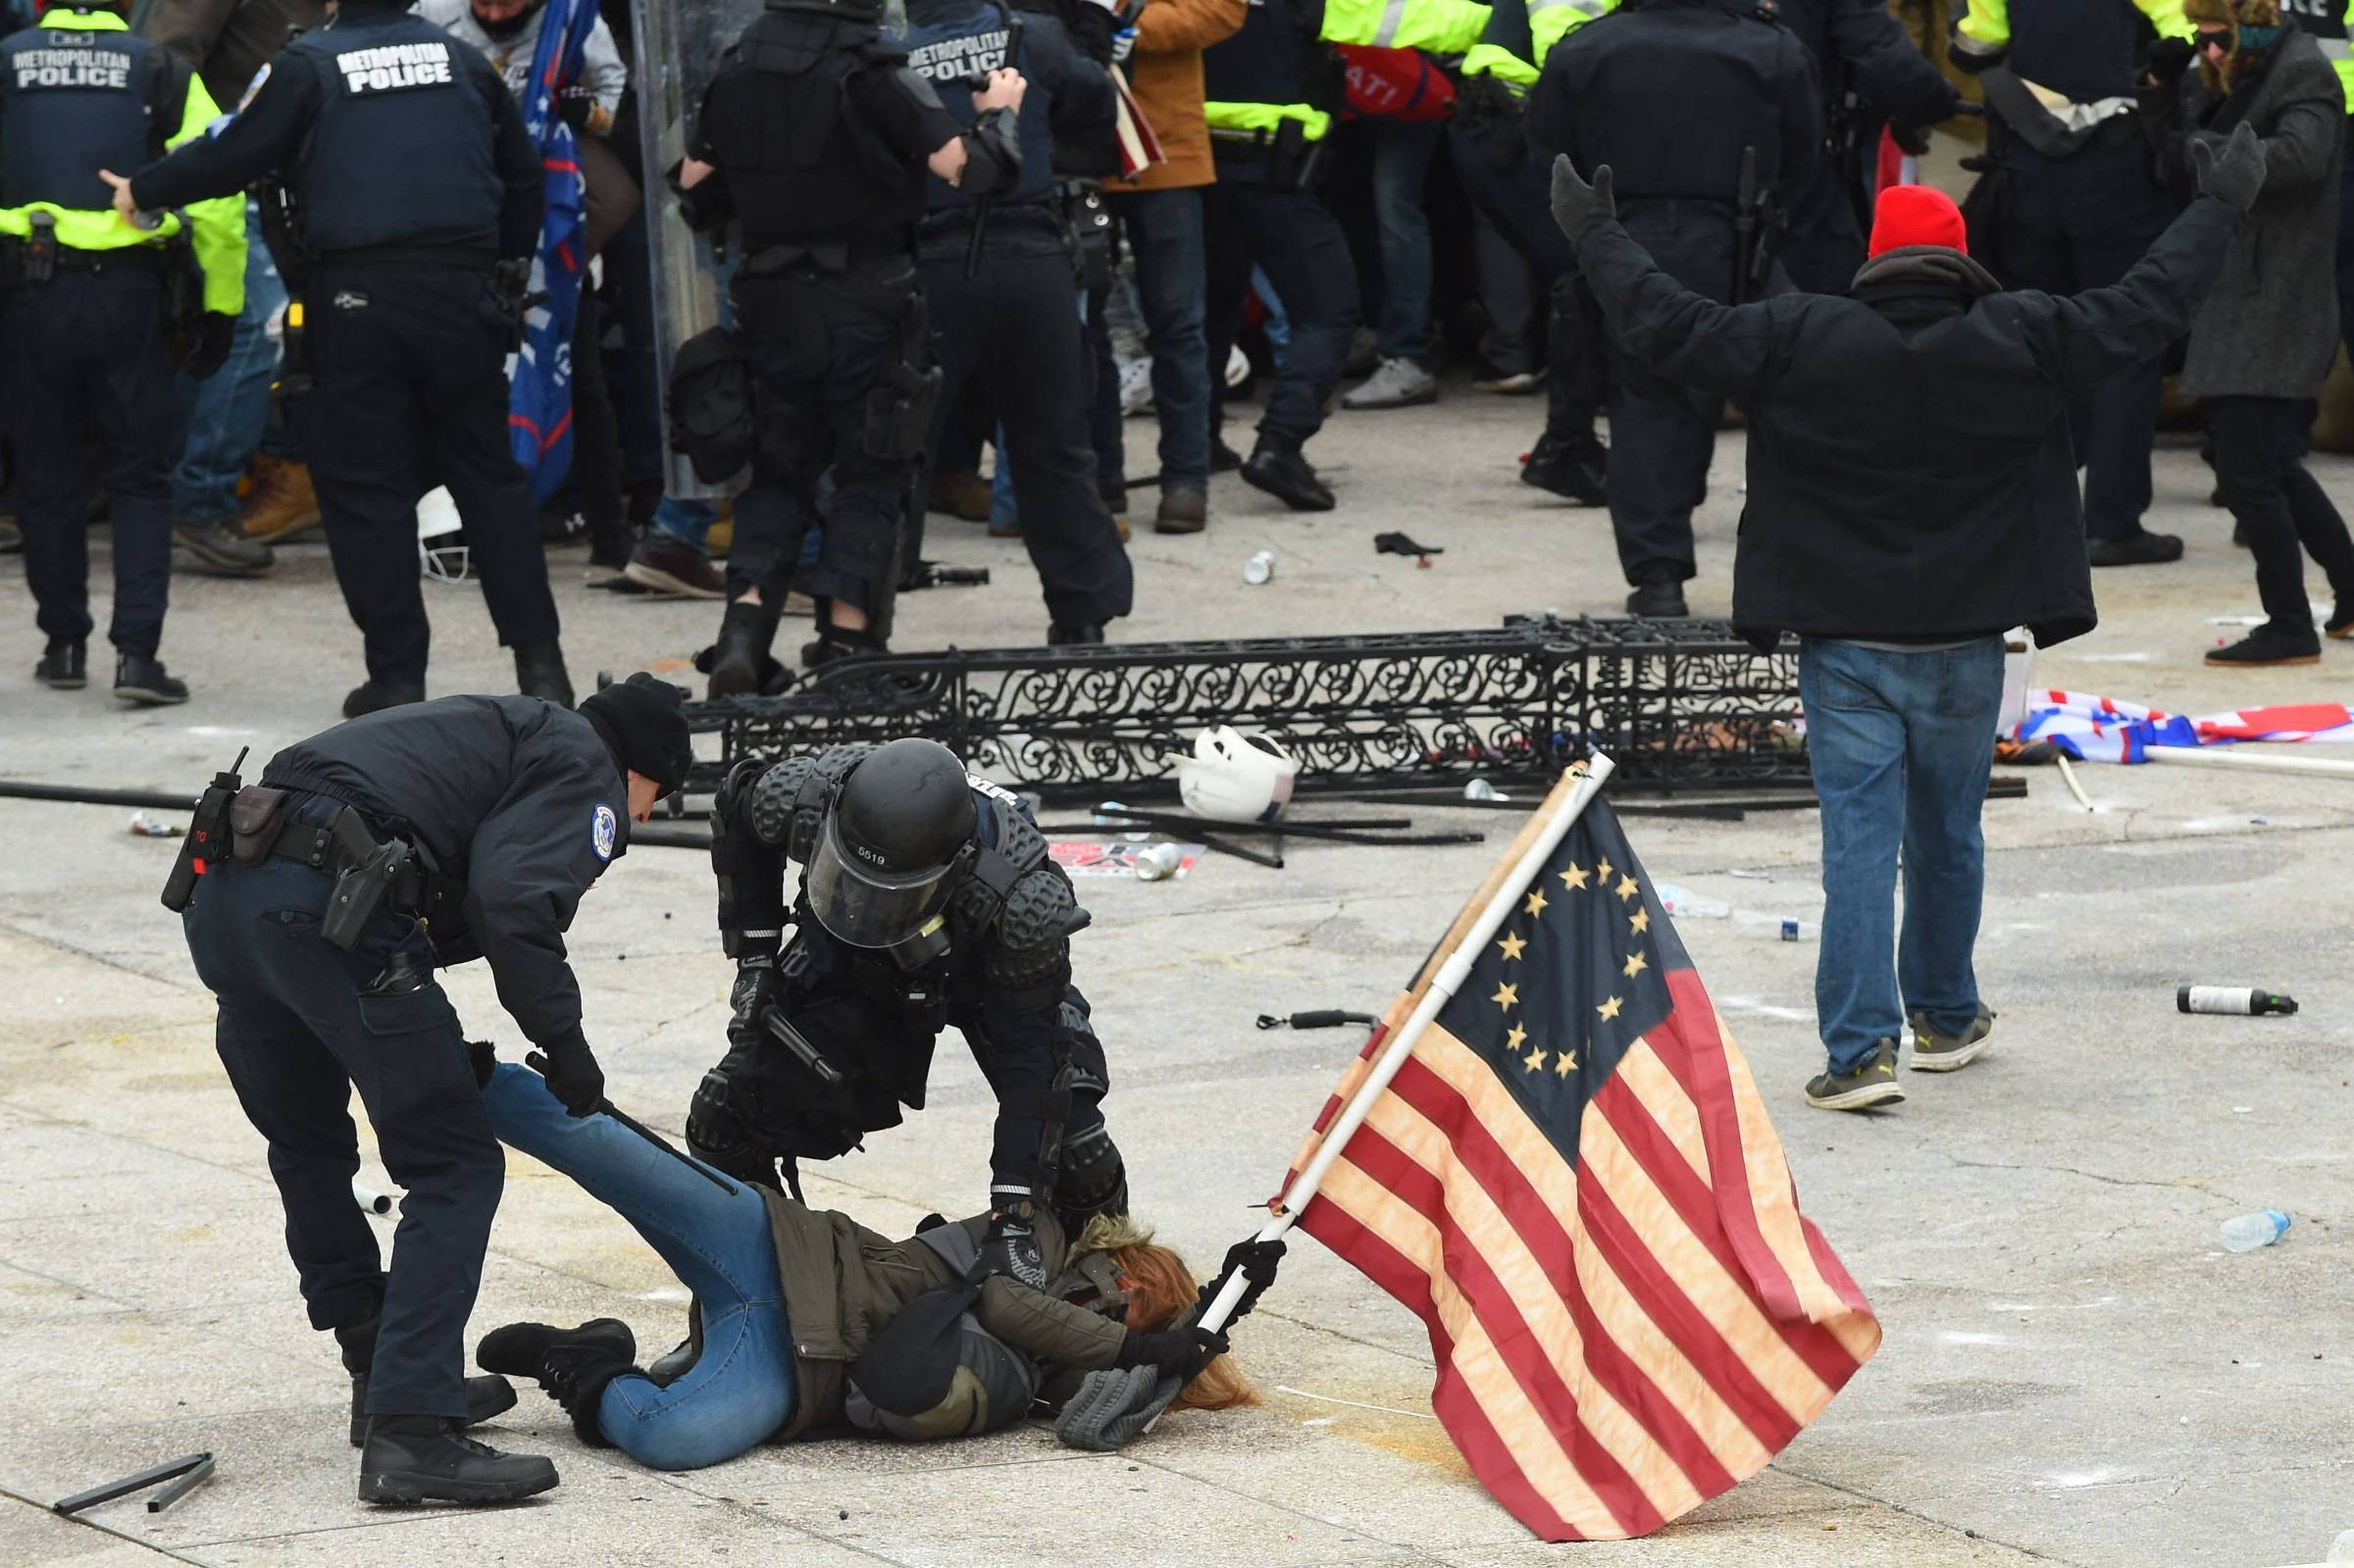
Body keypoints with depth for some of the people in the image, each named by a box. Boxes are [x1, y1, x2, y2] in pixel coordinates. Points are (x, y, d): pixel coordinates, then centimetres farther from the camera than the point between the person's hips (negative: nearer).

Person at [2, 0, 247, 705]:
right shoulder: (161, 73, 5)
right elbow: (217, 193, -1)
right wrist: (221, 306, 6)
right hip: (130, 296, 0)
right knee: (141, 481, 7)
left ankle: (64, 646, 20)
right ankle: (136, 652, -4)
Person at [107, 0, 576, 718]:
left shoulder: (310, 65, -1)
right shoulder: (460, 59, 11)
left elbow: (233, 156, 0)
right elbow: (522, 175, 19)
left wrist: (143, 190, 16)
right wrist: (508, 271, 31)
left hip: (358, 302, -3)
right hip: (462, 294, 3)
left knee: (367, 489, 3)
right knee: (490, 476, 10)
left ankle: (397, 672, 1)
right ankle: (539, 659, 6)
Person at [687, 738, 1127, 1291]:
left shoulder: (1022, 899, -44)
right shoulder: (803, 795, -37)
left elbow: (1028, 1056, -36)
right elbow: (737, 813, -9)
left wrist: (1013, 1219, -38)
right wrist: (754, 954, -9)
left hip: (989, 972, -3)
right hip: (853, 969, 3)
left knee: (1072, 1153, -19)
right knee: (725, 1119, -10)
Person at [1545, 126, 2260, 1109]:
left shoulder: (1800, 344, -9)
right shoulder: (2016, 344, -6)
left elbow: (1666, 327, -6)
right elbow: (2146, 309, 1)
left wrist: (1594, 233, 8)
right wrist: (2222, 207, 14)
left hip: (1844, 650, -1)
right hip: (1963, 649, 1)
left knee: (1859, 841, -3)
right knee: (1948, 836, 18)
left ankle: (1860, 1049, -12)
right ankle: (1946, 1018, 34)